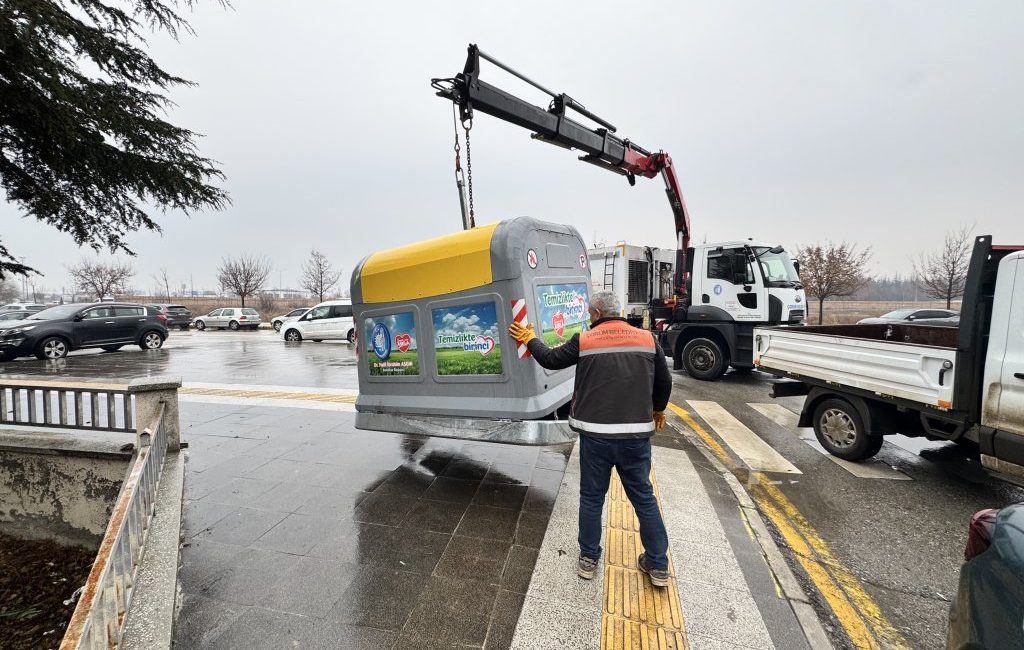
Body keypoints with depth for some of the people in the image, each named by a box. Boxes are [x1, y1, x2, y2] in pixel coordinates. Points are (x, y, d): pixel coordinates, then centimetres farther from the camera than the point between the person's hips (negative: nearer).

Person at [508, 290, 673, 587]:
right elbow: (664, 381, 10)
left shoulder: (583, 340, -5)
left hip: (595, 435, -2)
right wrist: (658, 409, 28)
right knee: (644, 496, 17)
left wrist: (530, 339, 26)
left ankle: (588, 559, 28)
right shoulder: (647, 338, 1)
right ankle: (658, 564, 27)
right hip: (637, 434, 2)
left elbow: (550, 359, 8)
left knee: (591, 497, 15)